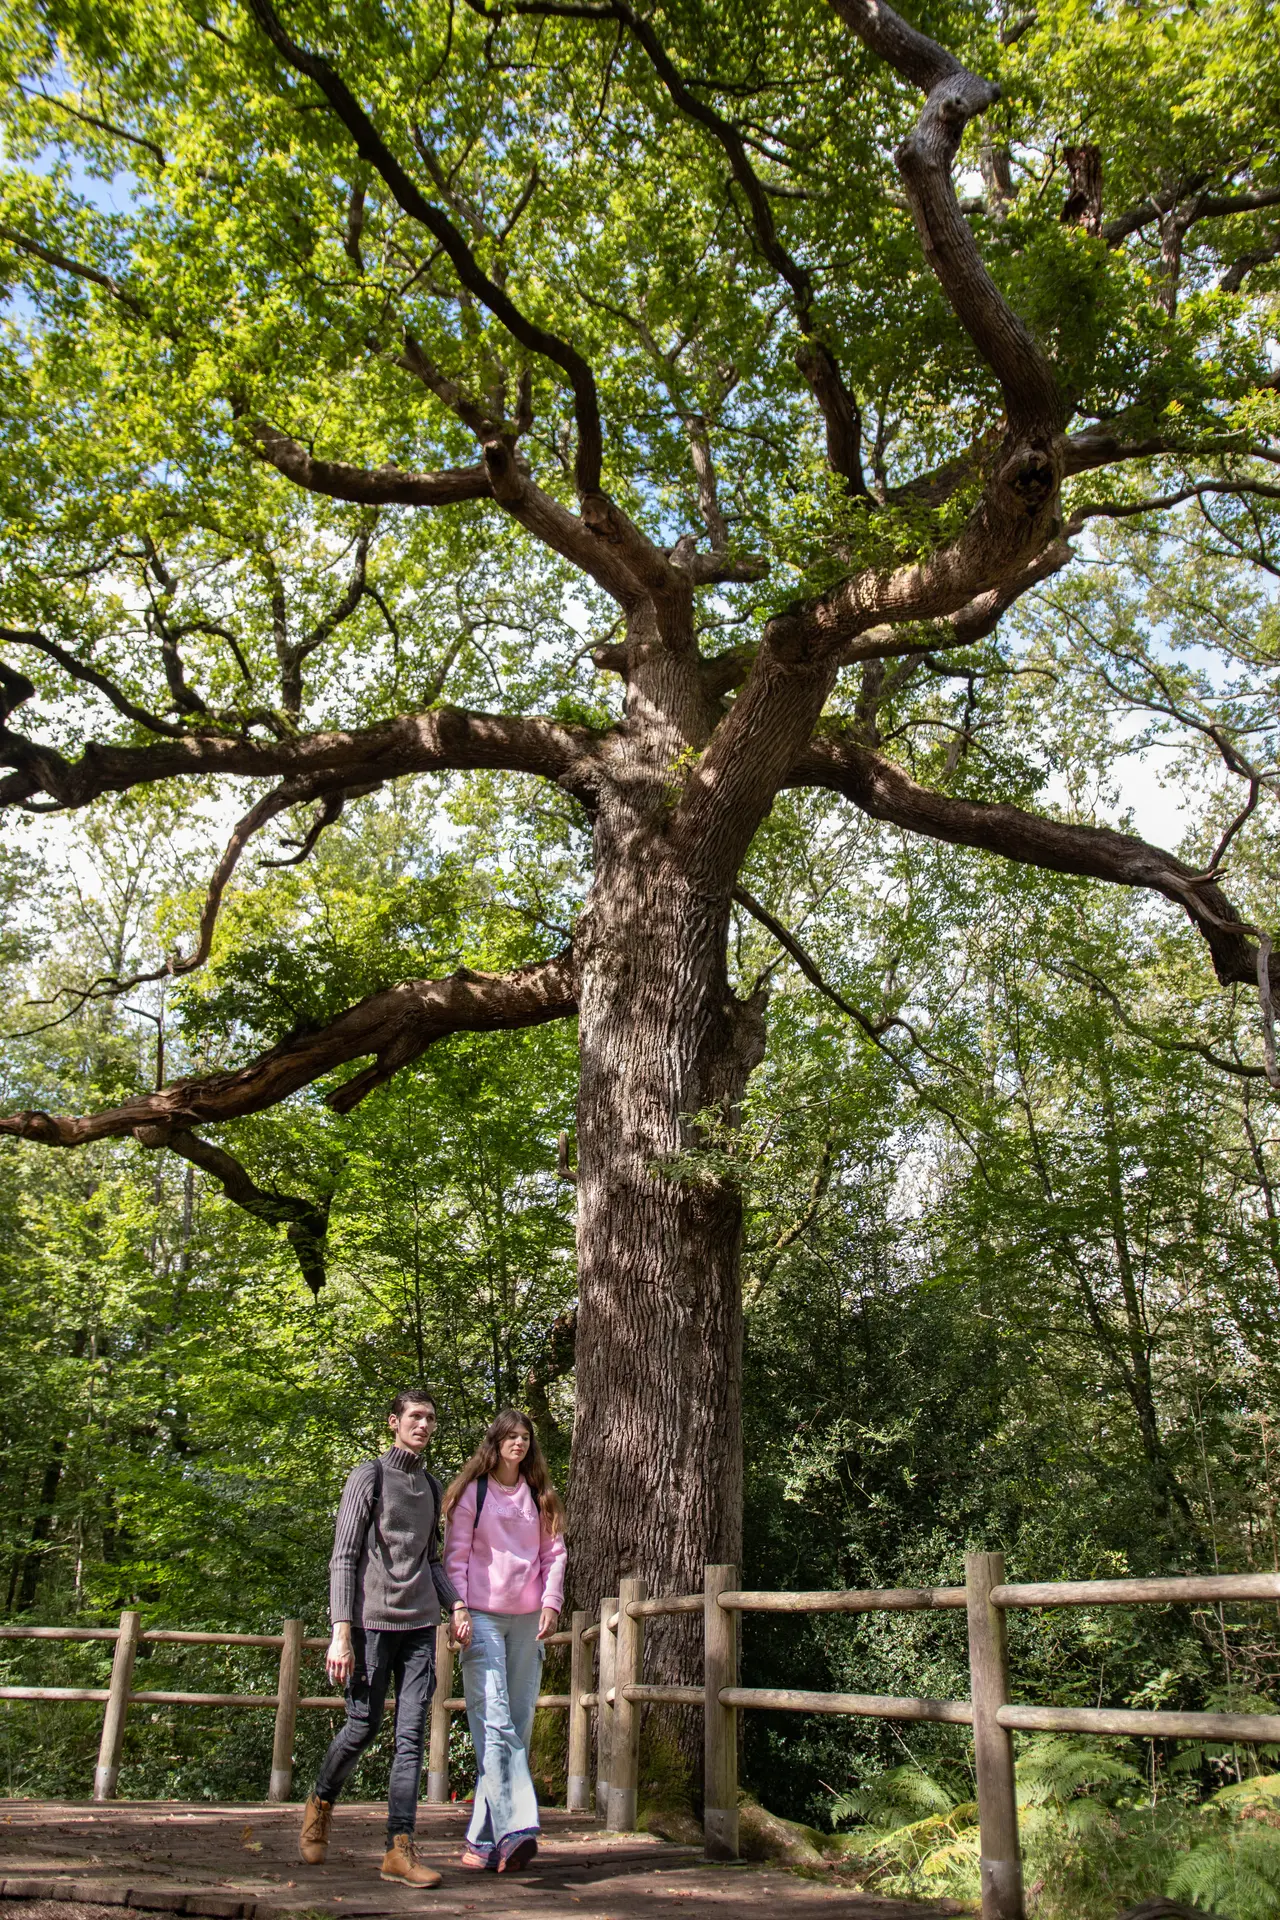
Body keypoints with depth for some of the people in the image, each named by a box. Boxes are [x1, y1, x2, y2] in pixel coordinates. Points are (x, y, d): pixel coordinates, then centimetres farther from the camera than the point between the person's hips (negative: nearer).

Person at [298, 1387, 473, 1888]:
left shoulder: (432, 1487, 16)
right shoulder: (369, 1477, -2)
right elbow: (343, 1559, -5)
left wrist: (457, 1605, 6)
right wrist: (341, 1632, -13)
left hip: (420, 1626, 5)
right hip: (373, 1621, -5)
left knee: (411, 1736, -1)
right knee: (362, 1728, 3)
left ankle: (400, 1848, 2)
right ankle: (321, 1802, 30)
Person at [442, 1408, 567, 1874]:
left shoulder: (538, 1496, 14)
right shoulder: (473, 1491, 4)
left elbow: (554, 1551, 14)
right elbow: (456, 1553, 2)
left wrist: (551, 1601, 1)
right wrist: (458, 1608, -8)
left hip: (527, 1621, 4)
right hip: (482, 1615, -4)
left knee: (518, 1724, 2)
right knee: (494, 1722, -16)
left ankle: (485, 1837, 9)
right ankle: (514, 1827, -22)